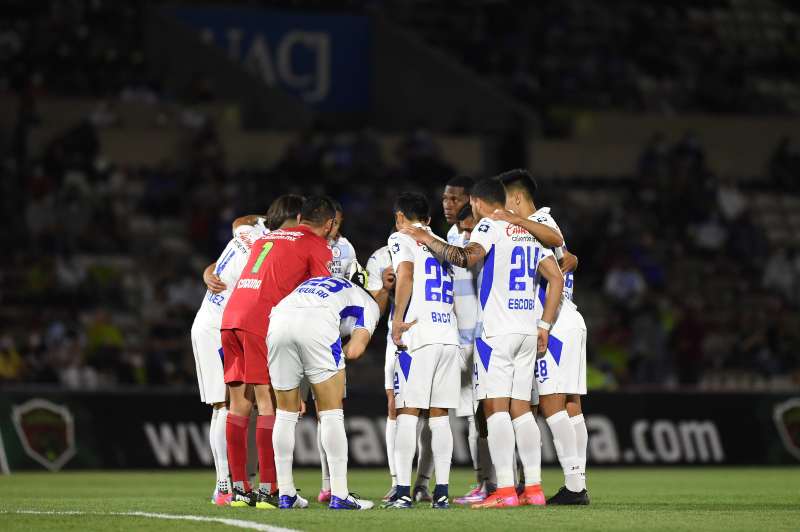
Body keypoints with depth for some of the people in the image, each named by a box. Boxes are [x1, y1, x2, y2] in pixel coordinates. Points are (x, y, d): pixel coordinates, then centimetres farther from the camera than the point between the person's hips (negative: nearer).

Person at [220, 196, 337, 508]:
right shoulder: (318, 247, 7)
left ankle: (239, 489, 9)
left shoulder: (267, 238, 27)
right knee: (268, 404, -7)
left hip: (230, 316, 7)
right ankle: (266, 491, -13)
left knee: (239, 403, 8)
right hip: (262, 320, -7)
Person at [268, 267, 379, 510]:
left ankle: (286, 494, 20)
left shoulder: (317, 282, 41)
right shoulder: (369, 304, 25)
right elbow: (354, 350, 7)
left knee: (286, 413, 18)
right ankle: (339, 496, 4)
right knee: (331, 413, 7)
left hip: (279, 319, 4)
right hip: (317, 324, -4)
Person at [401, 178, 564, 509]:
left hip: (496, 331, -7)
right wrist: (544, 326, 15)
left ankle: (505, 490, -15)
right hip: (527, 330, 7)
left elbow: (467, 258, -23)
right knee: (521, 408, 10)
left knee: (495, 407, -8)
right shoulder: (530, 231, 18)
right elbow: (556, 278, 13)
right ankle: (534, 488, 7)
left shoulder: (490, 226, -4)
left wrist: (427, 240, -11)